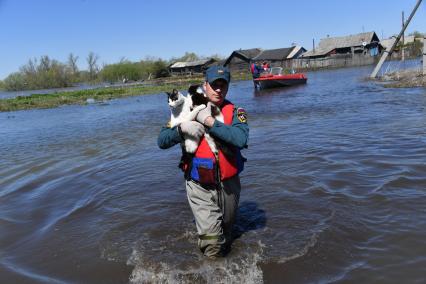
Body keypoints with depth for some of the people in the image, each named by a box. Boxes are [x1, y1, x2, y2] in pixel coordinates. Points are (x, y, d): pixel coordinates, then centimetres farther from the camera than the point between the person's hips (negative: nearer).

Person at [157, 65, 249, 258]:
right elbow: (162, 141, -8)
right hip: (200, 187, -1)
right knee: (211, 241, -9)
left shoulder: (235, 112, -7)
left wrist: (209, 121, -28)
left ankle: (225, 256, 56)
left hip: (229, 184, 2)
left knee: (227, 230, 25)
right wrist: (182, 128, -26)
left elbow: (241, 139, -29)